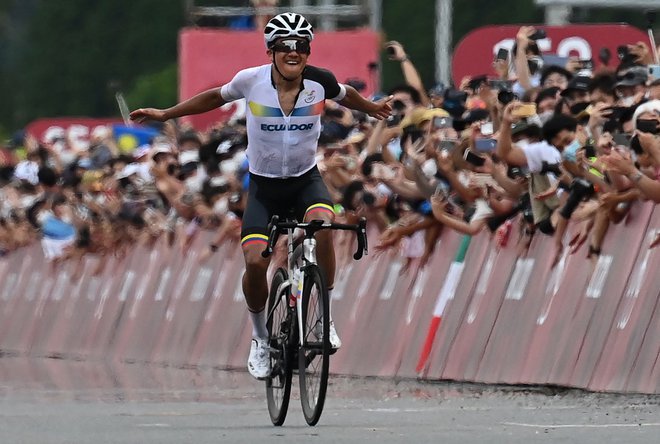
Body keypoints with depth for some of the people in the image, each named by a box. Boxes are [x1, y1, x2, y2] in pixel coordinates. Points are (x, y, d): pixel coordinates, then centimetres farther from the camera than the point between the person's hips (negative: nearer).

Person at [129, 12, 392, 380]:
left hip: (306, 179, 0)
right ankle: (261, 337, 10)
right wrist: (165, 114, 12)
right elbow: (216, 97, 6)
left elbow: (346, 95, 12)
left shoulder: (320, 82, -12)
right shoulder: (252, 81, -15)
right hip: (264, 184, 0)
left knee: (322, 226, -33)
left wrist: (372, 108, 32)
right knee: (255, 262, -17)